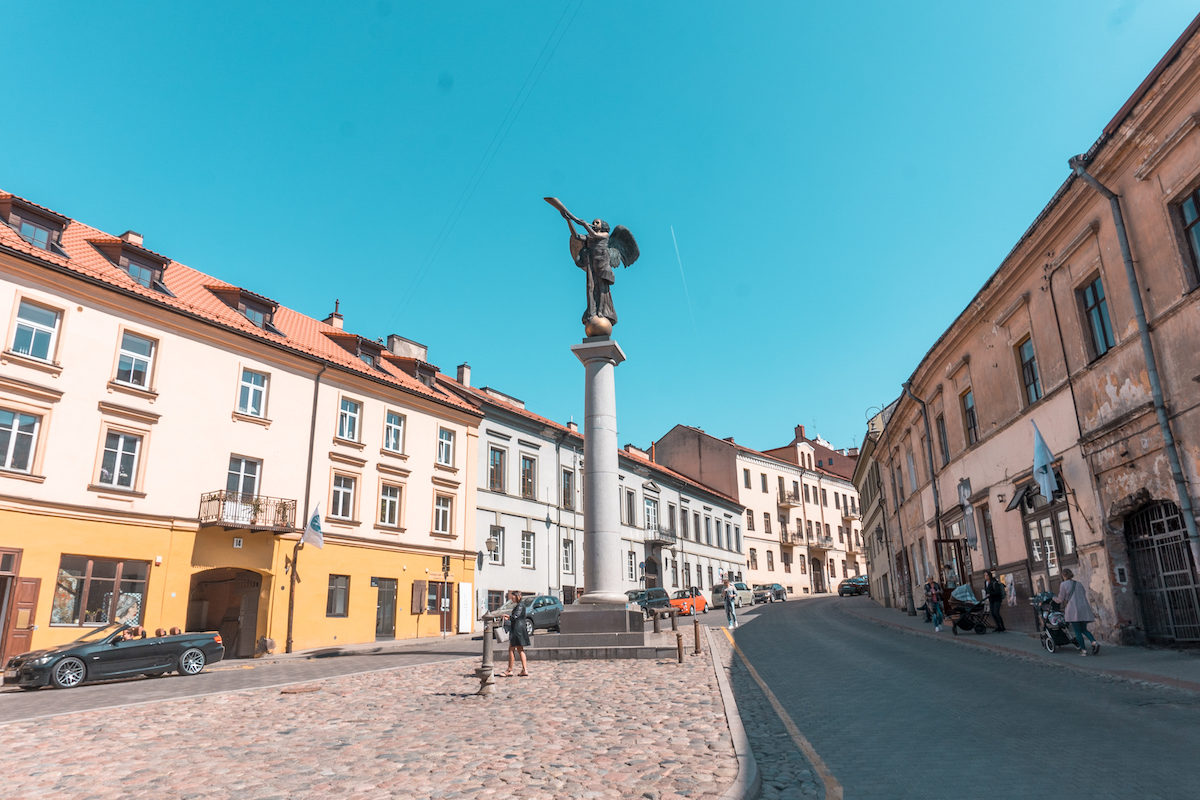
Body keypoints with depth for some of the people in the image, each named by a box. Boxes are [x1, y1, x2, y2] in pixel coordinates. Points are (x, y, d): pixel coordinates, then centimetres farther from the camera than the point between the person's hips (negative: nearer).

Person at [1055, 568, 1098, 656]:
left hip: (1073, 610, -5)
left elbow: (1060, 600, 1)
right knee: (1084, 629, 14)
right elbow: (1084, 597, 19)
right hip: (1083, 609, 5)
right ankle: (1094, 643, -9)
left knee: (1077, 631, 3)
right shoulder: (1079, 584, 17)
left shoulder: (1063, 584, 0)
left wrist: (1054, 599, 22)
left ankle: (1083, 650, -1)